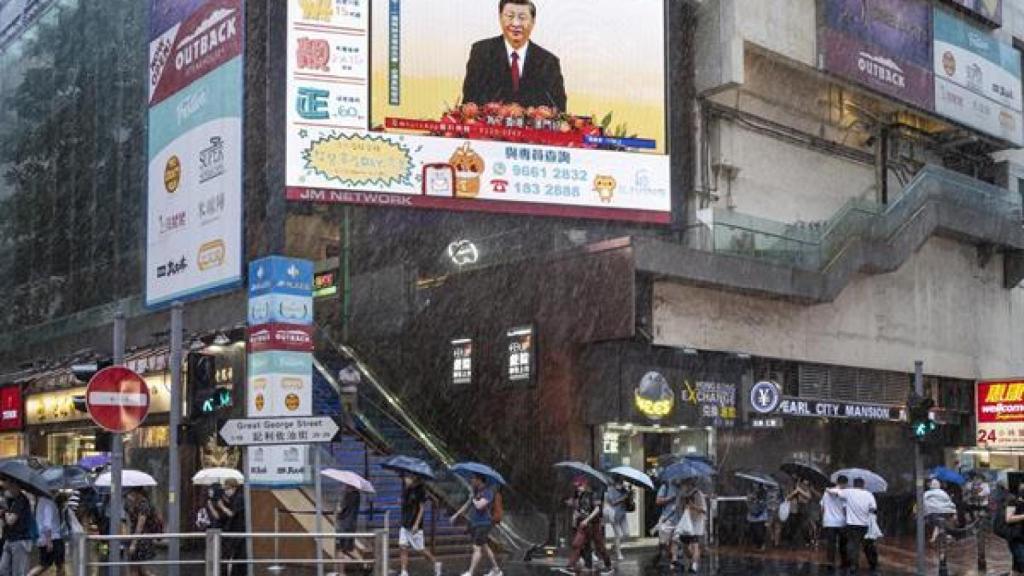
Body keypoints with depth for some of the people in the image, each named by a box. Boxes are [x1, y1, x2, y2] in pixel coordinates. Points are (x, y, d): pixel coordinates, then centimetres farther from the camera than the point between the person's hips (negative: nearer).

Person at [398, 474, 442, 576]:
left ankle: (436, 564, 22)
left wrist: (416, 524, -17)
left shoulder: (420, 489, -13)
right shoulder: (406, 488, 6)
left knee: (420, 549, 2)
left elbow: (421, 508, -13)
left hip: (414, 525, -7)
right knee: (403, 547, -1)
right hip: (405, 525, 7)